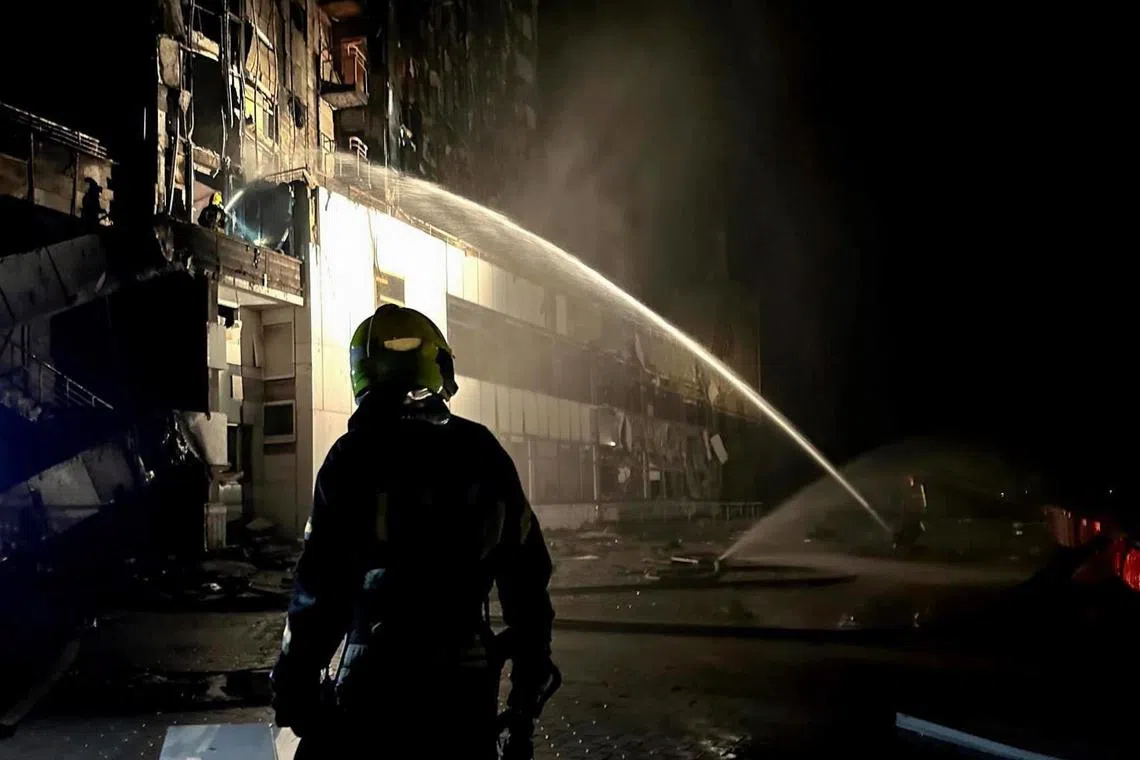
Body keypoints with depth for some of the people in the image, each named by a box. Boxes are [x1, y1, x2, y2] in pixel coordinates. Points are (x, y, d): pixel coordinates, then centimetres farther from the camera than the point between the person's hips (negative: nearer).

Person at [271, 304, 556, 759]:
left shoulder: (354, 456, -8)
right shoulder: (485, 454, 4)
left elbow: (321, 586, -10)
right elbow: (526, 577, 7)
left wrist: (296, 686, -1)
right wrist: (532, 674, 15)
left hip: (378, 679, -3)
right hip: (467, 678, 4)